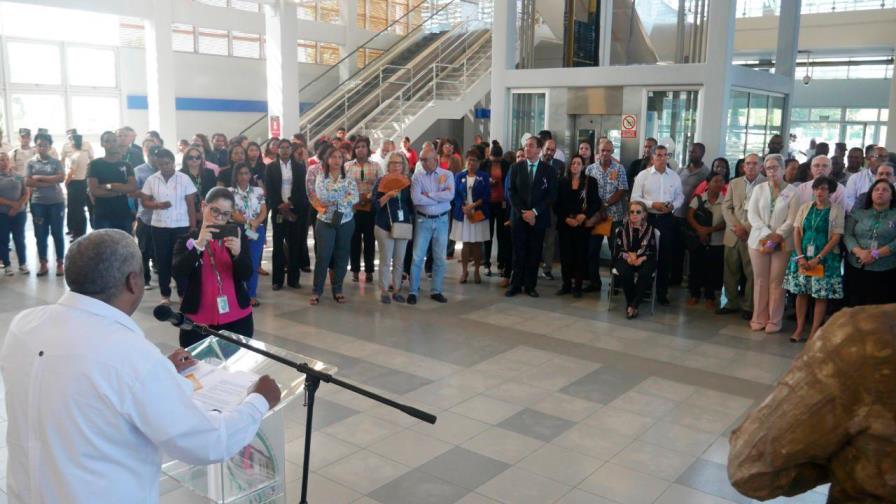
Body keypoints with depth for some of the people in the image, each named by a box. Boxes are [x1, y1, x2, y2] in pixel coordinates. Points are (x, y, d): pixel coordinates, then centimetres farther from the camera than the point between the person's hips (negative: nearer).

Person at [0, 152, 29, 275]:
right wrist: (11, 203, -16)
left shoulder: (18, 176, 3)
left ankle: (23, 264, 17)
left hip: (19, 213, 1)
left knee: (20, 239, 7)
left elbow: (27, 193, 1)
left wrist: (17, 206, -11)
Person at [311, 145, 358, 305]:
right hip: (325, 221, -2)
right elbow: (323, 196, -17)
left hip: (346, 222, 2)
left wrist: (332, 202, -15)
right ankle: (317, 291, 8)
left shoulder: (349, 179, 2)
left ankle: (337, 289, 19)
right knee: (322, 256, -3)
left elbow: (355, 198, -14)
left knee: (342, 256, 7)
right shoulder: (321, 177, 0)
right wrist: (344, 198, -13)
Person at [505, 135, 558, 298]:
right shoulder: (515, 168, 6)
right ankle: (516, 285, 10)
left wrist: (535, 211, -12)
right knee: (518, 253, 3)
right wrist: (522, 212, -9)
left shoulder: (549, 170, 2)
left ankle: (530, 286, 12)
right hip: (518, 217, 1)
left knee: (534, 253, 4)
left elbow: (552, 195, -2)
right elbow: (511, 192, 2)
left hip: (538, 218, 0)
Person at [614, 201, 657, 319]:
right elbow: (617, 249, 2)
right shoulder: (622, 229, 6)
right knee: (626, 273, -35)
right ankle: (630, 304, -19)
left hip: (643, 260, 0)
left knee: (645, 274, -35)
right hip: (625, 259, 0)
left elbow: (653, 252, 2)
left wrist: (641, 258, -17)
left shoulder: (649, 229, 6)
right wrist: (628, 257, -17)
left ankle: (633, 305, -28)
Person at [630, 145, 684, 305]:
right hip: (647, 218, -2)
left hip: (667, 219, 2)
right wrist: (652, 204, -17)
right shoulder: (643, 175, -3)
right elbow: (635, 198, -5)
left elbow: (680, 196, 11)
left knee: (665, 256, 7)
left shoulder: (674, 176, 5)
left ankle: (662, 292, 18)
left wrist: (673, 205, -10)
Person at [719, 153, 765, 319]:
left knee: (751, 273, 2)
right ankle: (731, 303, 19)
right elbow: (726, 207, 7)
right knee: (730, 271, 8)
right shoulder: (734, 183, 12)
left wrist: (746, 228, -13)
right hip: (733, 235, 4)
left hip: (753, 235, -4)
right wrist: (736, 227, -7)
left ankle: (748, 306, 11)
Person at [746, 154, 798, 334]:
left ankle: (774, 320, 11)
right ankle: (759, 318, 14)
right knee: (760, 280, 6)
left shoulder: (792, 192, 0)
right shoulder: (759, 189, 6)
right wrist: (766, 234, -12)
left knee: (776, 282, 2)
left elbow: (792, 219, -4)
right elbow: (752, 214, -1)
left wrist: (778, 236, -17)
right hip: (759, 240, 2)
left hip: (782, 243, -2)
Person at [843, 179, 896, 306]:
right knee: (855, 308, 4)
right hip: (856, 270, 1)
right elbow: (847, 235, 0)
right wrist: (859, 252, -17)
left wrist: (877, 254, -17)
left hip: (886, 273, -1)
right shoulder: (858, 213, 11)